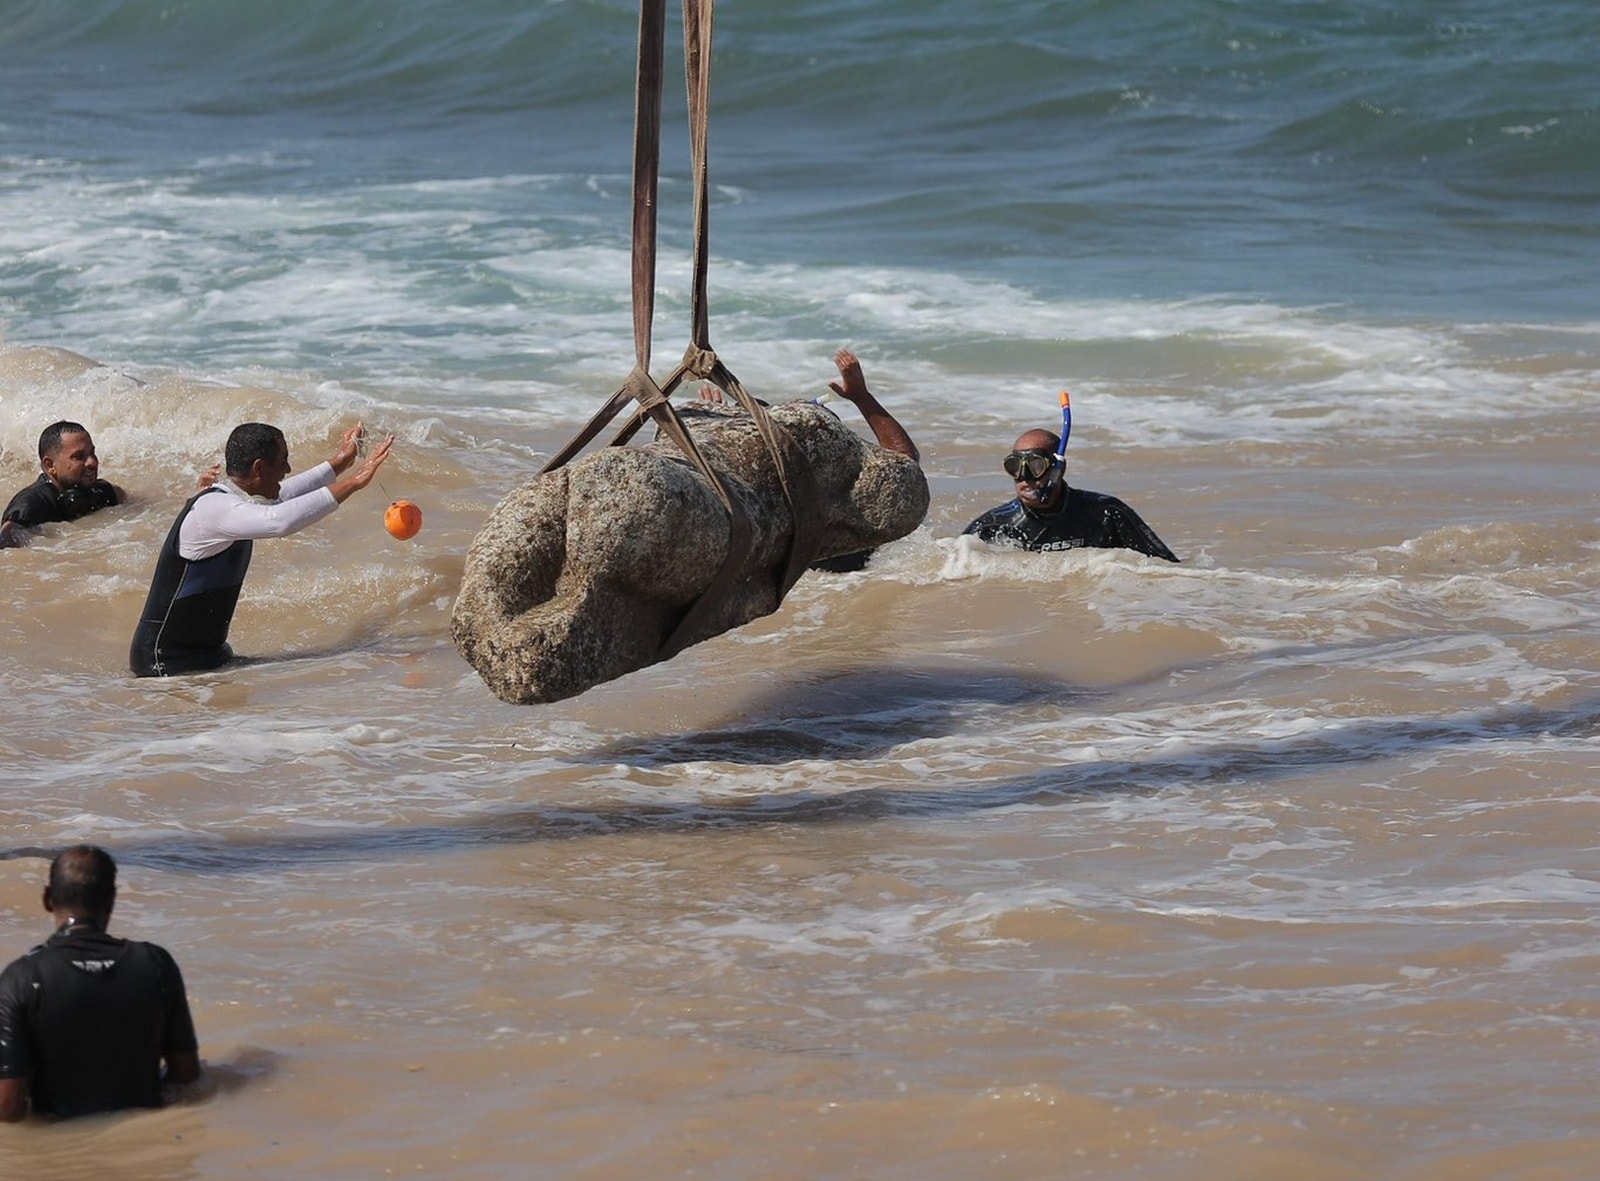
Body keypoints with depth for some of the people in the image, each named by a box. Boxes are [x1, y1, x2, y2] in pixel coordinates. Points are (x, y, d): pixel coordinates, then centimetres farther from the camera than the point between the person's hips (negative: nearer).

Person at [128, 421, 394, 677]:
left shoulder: (232, 500, 8)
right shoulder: (213, 509, -23)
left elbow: (284, 494, 30)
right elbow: (280, 521, -39)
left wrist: (339, 463, 35)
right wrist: (353, 483, -35)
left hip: (208, 651, 10)